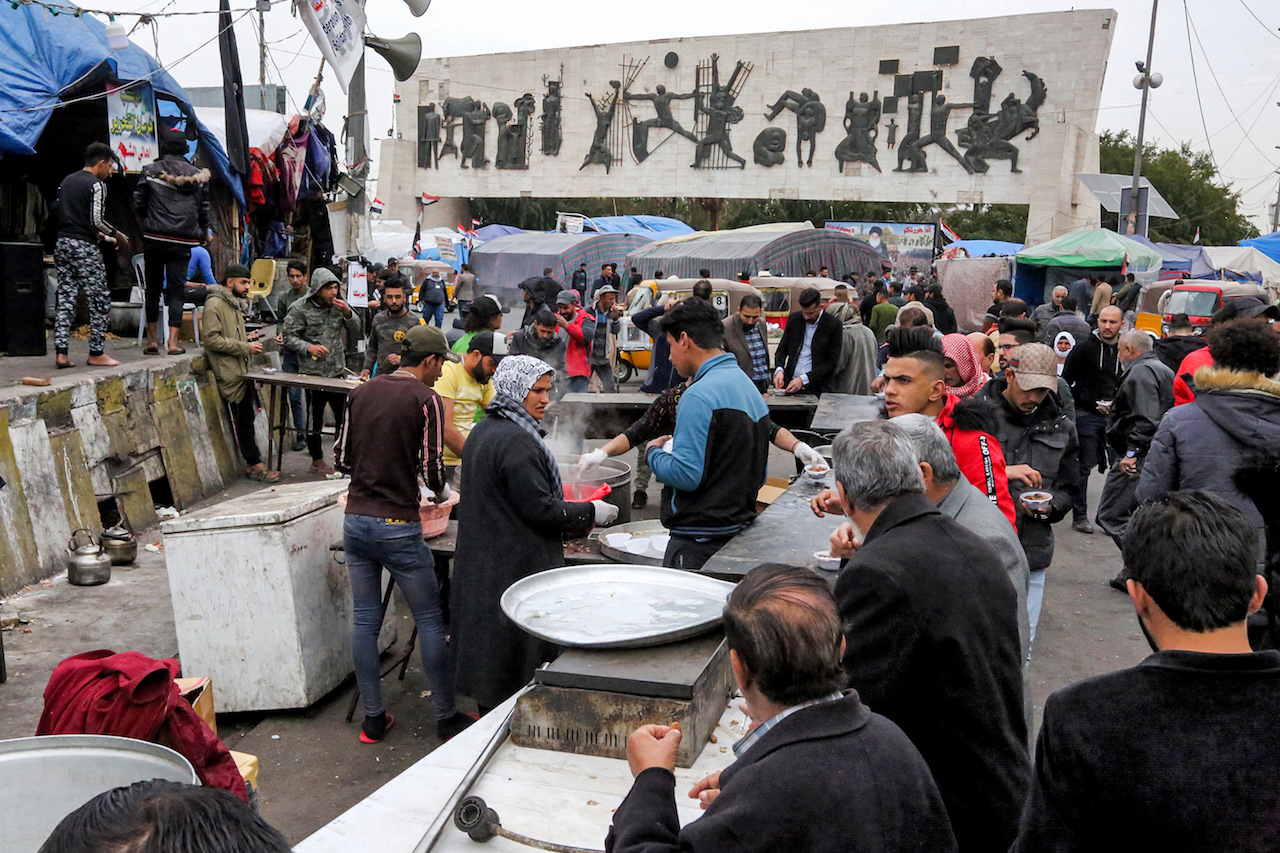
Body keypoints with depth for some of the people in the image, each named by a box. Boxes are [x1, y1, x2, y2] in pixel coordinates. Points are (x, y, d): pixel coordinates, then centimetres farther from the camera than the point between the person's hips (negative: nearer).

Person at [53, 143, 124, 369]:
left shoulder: (66, 181, 17)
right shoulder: (96, 185, -8)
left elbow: (64, 216, 20)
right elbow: (97, 220, -16)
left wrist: (101, 236, 21)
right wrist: (117, 236, 1)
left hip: (62, 243, 8)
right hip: (84, 248, -8)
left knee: (65, 299, 7)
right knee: (100, 300, 0)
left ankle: (61, 353, 2)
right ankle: (96, 353, 1)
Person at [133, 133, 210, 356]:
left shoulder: (150, 171, 0)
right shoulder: (198, 176, 3)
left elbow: (138, 205, 3)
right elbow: (204, 210, 8)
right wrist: (203, 233, 25)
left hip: (154, 238, 0)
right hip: (183, 242, 0)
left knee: (153, 287, 11)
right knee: (176, 289, 2)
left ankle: (152, 340, 14)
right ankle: (173, 341, -6)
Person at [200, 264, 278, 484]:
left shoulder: (235, 304, 20)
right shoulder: (214, 304, -12)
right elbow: (212, 340, -19)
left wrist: (247, 338, 10)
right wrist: (245, 347, -19)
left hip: (242, 371, 10)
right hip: (229, 374, -10)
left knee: (247, 418, 11)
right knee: (241, 421, -4)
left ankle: (253, 464, 17)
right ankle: (255, 465, -1)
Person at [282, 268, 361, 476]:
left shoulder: (338, 305, 6)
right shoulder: (300, 308, -8)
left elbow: (355, 329, 9)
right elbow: (288, 337, -7)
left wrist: (347, 313, -9)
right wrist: (308, 347, -23)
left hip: (338, 371, 5)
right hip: (312, 371, -4)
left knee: (344, 414, 9)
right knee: (314, 417, 5)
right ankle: (317, 460, 17)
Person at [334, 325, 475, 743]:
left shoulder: (362, 392, 8)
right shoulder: (426, 399, -8)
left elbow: (341, 457, 10)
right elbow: (432, 469, -11)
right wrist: (440, 494, 10)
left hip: (355, 519, 6)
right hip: (397, 526, -6)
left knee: (364, 620, 12)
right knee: (430, 620, 6)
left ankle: (373, 719, 20)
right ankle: (446, 717, 14)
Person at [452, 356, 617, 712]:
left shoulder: (483, 431, 11)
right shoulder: (515, 441, -21)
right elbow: (540, 508, -22)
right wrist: (590, 513, -9)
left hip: (483, 563, 10)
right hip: (516, 569, -10)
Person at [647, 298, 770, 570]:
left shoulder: (700, 396, -17)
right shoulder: (749, 387, 13)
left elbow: (685, 474, -22)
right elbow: (760, 475, 17)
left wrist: (654, 452, -2)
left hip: (699, 539, -9)